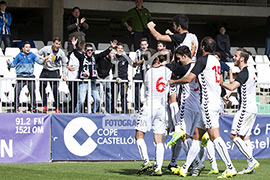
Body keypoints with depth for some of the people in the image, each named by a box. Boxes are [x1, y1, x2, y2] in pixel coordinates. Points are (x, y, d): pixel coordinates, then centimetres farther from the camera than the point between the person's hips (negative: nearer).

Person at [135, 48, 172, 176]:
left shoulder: (148, 73, -10)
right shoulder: (167, 70, 1)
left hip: (149, 107, -4)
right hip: (162, 108, 4)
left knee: (139, 136, 6)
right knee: (159, 140, 5)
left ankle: (146, 161, -9)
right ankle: (158, 168, -2)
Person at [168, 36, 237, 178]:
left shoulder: (203, 60, -10)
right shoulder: (216, 60, 16)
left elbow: (188, 78, -14)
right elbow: (219, 80, 30)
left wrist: (173, 81, 3)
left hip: (208, 102, -9)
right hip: (215, 102, 9)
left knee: (214, 136, -12)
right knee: (197, 135, 11)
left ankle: (230, 168, -16)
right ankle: (185, 168, 14)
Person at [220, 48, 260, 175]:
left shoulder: (244, 73, -14)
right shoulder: (249, 71, 17)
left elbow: (232, 87, -25)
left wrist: (221, 83, -11)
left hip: (245, 109, -10)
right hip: (252, 109, 10)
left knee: (234, 136, -10)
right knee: (245, 137, 9)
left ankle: (252, 161, -13)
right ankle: (250, 166, 3)